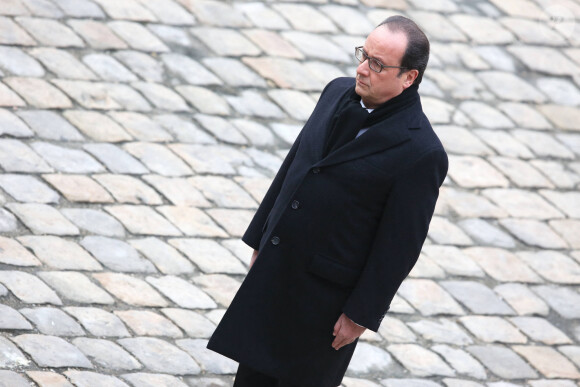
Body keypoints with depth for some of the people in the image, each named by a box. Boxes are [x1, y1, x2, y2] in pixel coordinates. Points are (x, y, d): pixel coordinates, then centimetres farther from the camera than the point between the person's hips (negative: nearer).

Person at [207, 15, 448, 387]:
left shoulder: (422, 154, -21)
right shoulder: (339, 94, 1)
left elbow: (400, 244, -17)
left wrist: (361, 314, -14)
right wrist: (260, 239, 17)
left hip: (326, 295, -7)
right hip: (274, 270, 7)